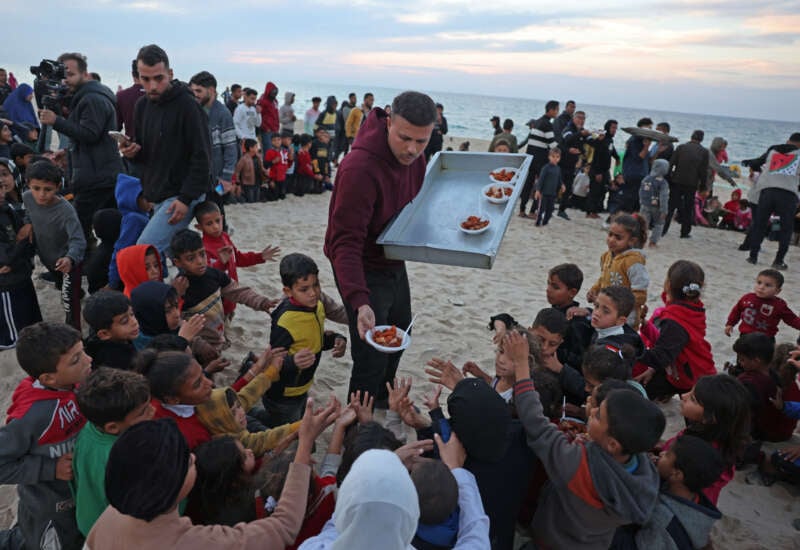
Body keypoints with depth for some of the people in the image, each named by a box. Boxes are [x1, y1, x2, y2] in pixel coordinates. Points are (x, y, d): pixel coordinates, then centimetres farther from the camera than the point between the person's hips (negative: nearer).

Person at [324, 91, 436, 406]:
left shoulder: (413, 155, -6)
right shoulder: (360, 167, -33)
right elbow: (345, 243, -34)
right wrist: (359, 302, -44)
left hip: (394, 261, 9)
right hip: (363, 269, -9)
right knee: (372, 356, -6)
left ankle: (383, 397, 51)